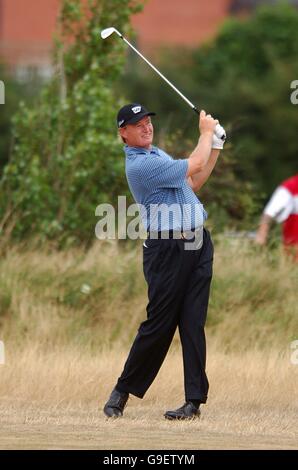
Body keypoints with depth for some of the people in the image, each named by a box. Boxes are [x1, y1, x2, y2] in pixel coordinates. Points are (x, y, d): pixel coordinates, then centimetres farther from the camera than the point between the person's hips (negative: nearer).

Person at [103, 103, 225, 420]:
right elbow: (193, 166, -15)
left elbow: (193, 183, 22)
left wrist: (215, 147, 13)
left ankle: (195, 400, -1)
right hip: (166, 249, -8)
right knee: (159, 325, -5)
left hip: (198, 245, 8)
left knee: (193, 324, 1)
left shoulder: (157, 154, 18)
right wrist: (206, 132, 2)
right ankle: (123, 390, 10)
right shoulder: (139, 165, -14)